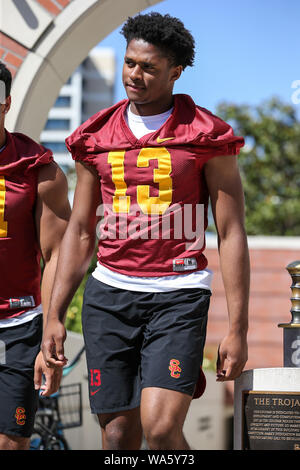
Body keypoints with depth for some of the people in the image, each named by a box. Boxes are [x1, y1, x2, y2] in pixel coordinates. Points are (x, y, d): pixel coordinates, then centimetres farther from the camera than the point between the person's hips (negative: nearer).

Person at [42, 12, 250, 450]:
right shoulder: (98, 136, 10)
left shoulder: (206, 136, 0)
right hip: (110, 294, 4)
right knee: (119, 435, 3)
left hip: (178, 296, -4)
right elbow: (80, 232, 15)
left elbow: (232, 235, -1)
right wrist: (54, 315, 10)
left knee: (161, 428, -19)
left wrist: (238, 329, -6)